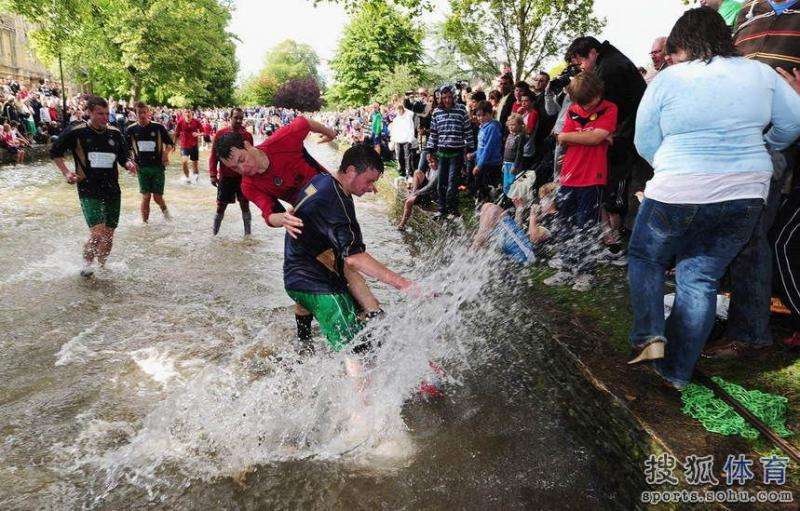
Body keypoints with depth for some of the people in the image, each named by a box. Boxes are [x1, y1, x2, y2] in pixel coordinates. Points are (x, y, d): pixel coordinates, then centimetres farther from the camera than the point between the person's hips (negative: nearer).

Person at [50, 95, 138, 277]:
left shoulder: (115, 133, 6)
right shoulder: (76, 132, -4)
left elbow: (124, 157, 14)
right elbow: (55, 152, 8)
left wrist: (129, 164, -8)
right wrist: (66, 172, -4)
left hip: (112, 189, 4)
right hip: (89, 190, -4)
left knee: (109, 234, 9)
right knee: (98, 233, -17)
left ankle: (102, 264, 33)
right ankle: (87, 262, 9)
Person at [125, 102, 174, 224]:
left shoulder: (158, 127, -2)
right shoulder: (131, 130, 3)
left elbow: (170, 144, 6)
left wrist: (166, 152, -13)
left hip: (158, 166, -1)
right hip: (142, 167, 1)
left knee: (157, 197, 1)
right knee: (146, 196, 0)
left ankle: (164, 210, 34)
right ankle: (144, 221, 14)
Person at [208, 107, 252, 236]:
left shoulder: (247, 135, 2)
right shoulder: (220, 134, -3)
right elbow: (213, 155, -2)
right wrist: (213, 175, -7)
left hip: (243, 176, 1)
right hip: (225, 177, -1)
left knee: (245, 204, 6)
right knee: (221, 205, 7)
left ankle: (247, 233, 16)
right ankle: (214, 232, 22)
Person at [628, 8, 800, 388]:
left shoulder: (667, 80, -6)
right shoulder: (760, 73, 5)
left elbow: (645, 143, -1)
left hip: (678, 195, -4)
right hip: (746, 196, 4)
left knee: (645, 258, 19)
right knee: (701, 278, 11)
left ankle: (650, 336, 2)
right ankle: (677, 371, 15)